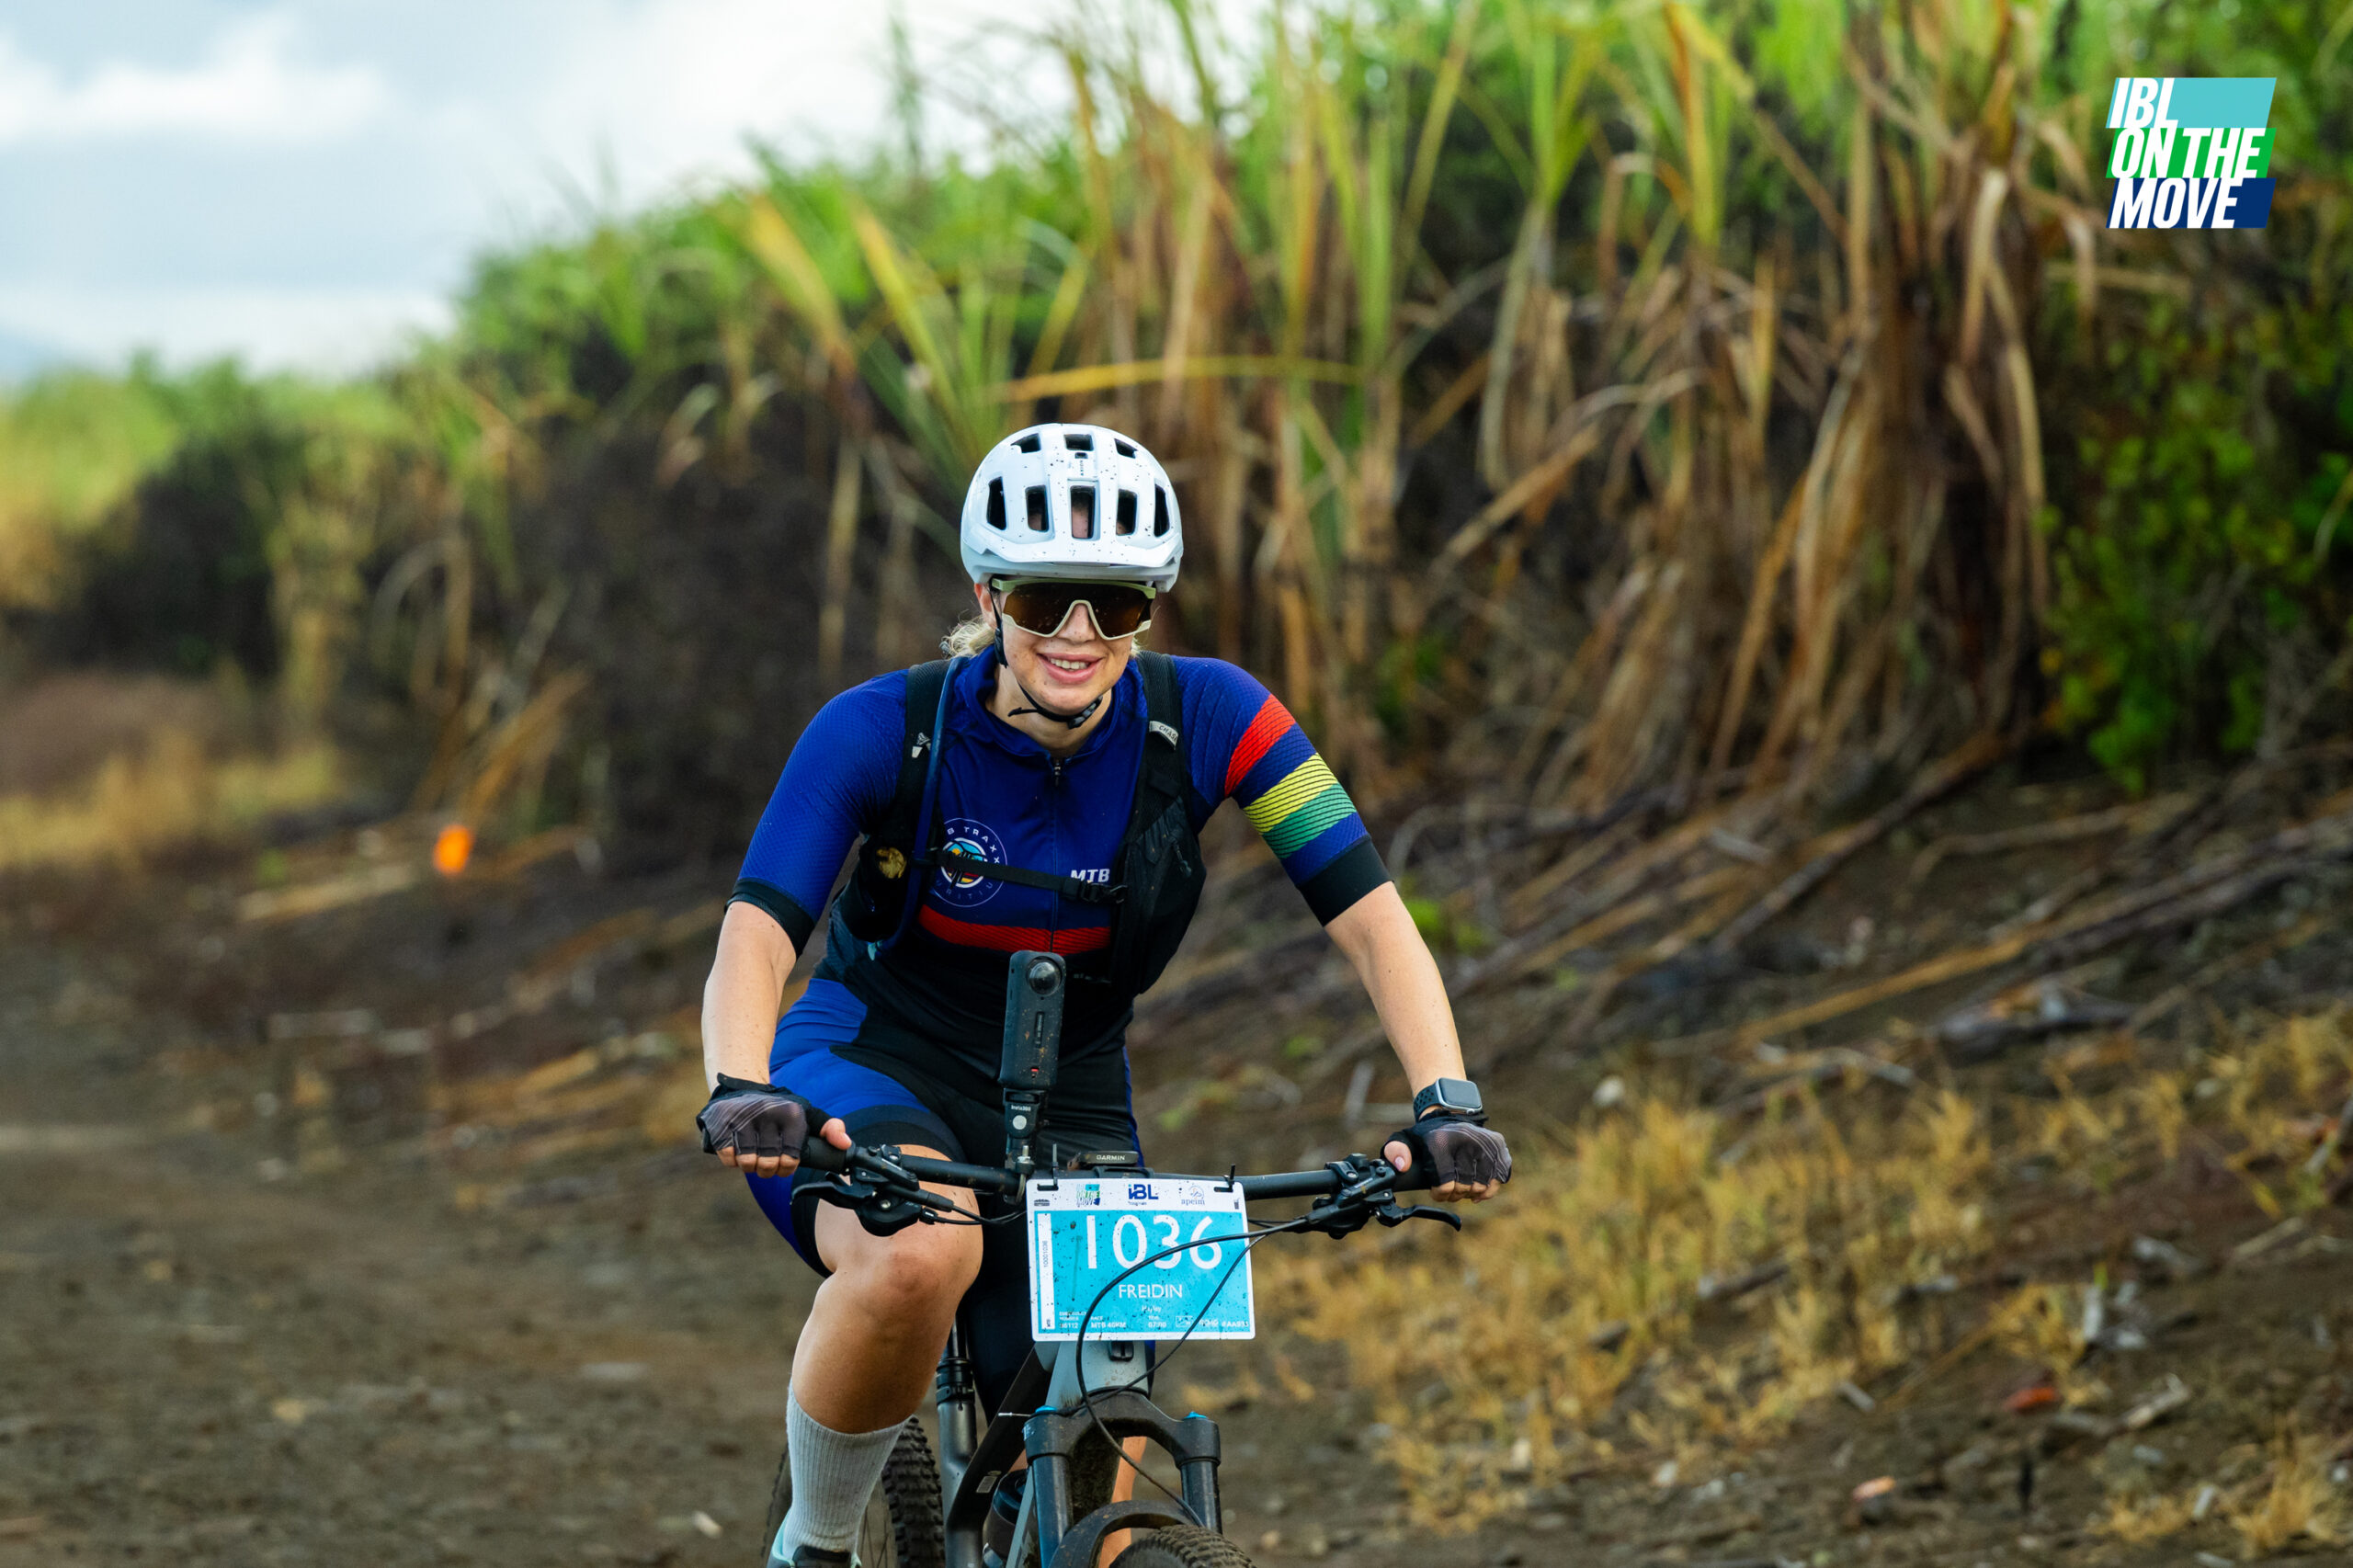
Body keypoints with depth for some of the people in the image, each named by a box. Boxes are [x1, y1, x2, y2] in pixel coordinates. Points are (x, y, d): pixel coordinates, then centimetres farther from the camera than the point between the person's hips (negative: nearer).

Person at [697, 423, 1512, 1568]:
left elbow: (1370, 917, -17)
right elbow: (755, 936, -28)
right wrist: (739, 1096, -49)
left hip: (1064, 1107, 3)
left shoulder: (1205, 719, -14)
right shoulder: (884, 731, -19)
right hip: (872, 1080, -3)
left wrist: (1447, 1106, -32)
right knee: (922, 1254, -39)